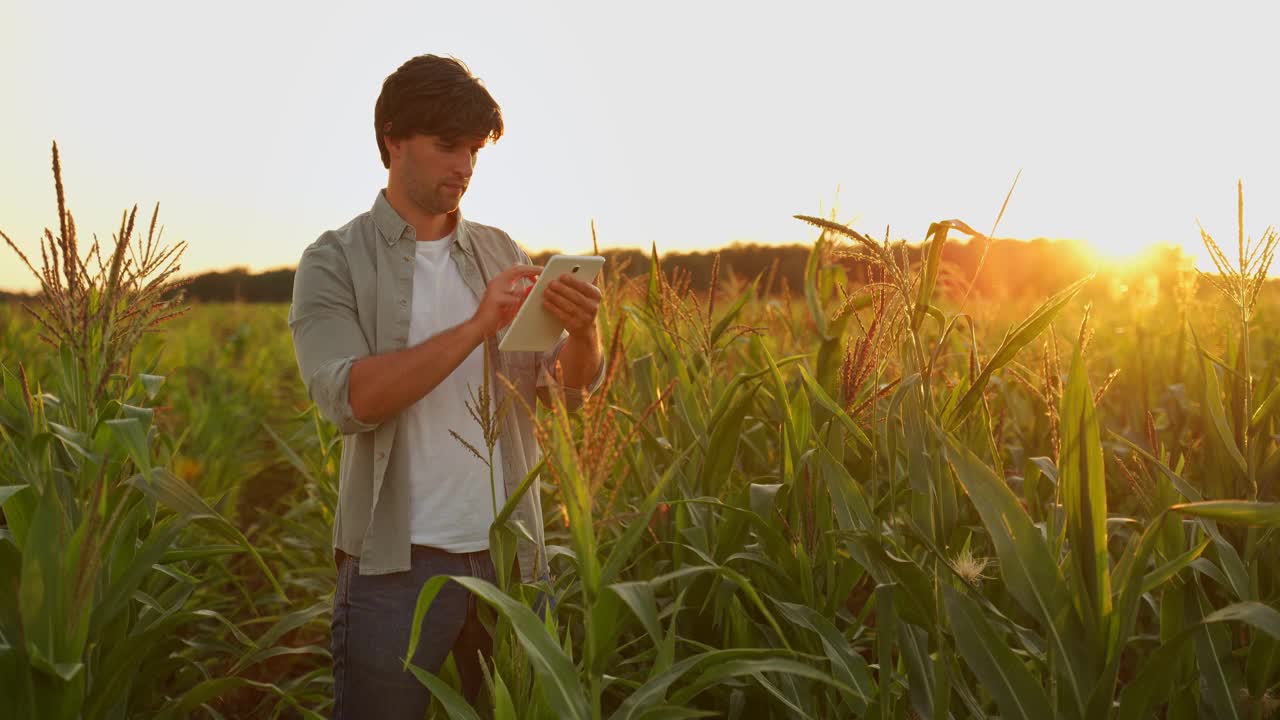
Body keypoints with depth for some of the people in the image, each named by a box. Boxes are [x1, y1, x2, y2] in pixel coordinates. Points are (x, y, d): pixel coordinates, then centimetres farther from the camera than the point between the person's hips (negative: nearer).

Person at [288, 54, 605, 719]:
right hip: (398, 564, -4)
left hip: (512, 555, 4)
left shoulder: (501, 253, 10)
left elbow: (565, 388, 5)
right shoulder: (335, 262, -2)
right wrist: (476, 327, -22)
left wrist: (582, 334, -17)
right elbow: (348, 399, -17)